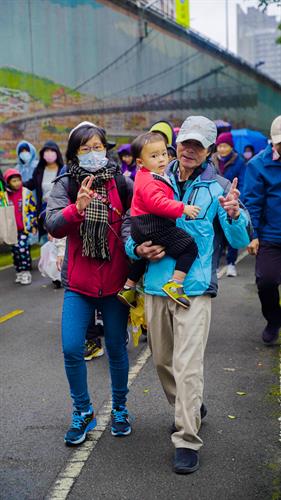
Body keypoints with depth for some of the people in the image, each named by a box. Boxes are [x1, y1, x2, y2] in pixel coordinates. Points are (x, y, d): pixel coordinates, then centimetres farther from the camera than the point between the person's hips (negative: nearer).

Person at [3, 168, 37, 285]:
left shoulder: (27, 193, -4)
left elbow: (33, 210, 0)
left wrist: (34, 225, -1)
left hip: (25, 228, -4)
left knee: (23, 249, -10)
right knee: (15, 251, 9)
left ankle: (26, 272, -2)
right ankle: (19, 272, 19)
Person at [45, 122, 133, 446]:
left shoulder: (121, 183, -1)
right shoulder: (65, 185, 0)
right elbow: (52, 225, -14)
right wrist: (77, 208, -31)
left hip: (115, 281, 0)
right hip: (78, 282, 0)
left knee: (116, 348, 10)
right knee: (72, 349, -4)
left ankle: (119, 409, 32)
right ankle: (83, 412, 19)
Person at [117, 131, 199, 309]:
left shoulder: (144, 176, 16)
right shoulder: (150, 181, -17)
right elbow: (157, 203, -29)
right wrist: (182, 208, -26)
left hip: (141, 227, 11)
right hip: (154, 226, -11)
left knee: (142, 256, 31)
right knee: (189, 247, -11)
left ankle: (128, 288, 42)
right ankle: (175, 285, -16)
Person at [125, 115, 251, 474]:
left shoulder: (218, 187, -1)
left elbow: (240, 242, -7)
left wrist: (234, 214, -28)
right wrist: (137, 249, -9)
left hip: (194, 288, -4)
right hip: (156, 286, 4)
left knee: (188, 367, -9)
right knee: (162, 360, 17)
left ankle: (187, 440, 4)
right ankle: (190, 408, 41)